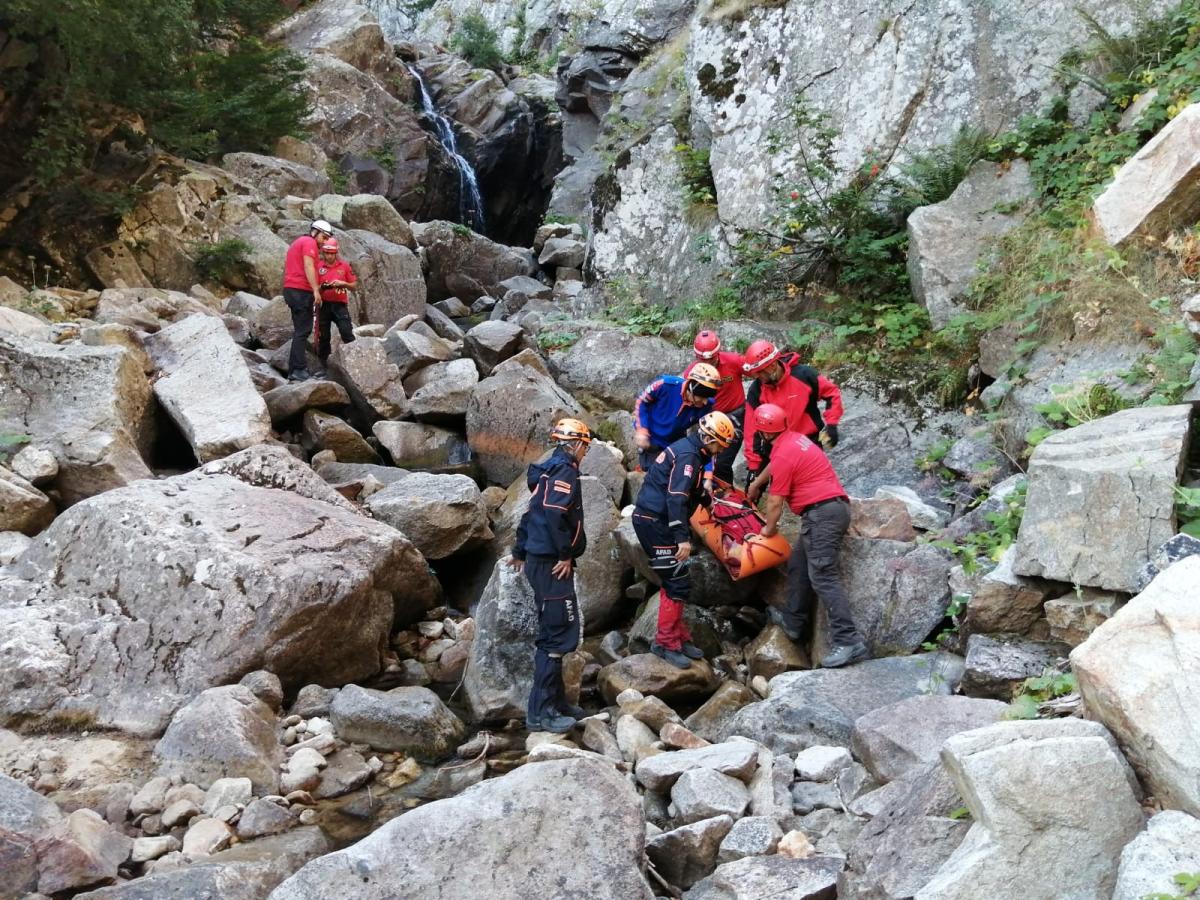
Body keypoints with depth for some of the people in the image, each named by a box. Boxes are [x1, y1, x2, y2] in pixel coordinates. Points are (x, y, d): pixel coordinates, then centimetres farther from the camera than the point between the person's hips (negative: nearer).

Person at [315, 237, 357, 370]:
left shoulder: (344, 265, 4)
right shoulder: (318, 267, 3)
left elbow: (354, 285, 7)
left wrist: (343, 283, -12)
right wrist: (321, 287, -17)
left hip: (340, 304, -1)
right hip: (324, 305, 1)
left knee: (347, 333, -11)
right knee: (323, 336, 5)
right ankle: (323, 366, 12)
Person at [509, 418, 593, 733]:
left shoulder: (549, 470, 17)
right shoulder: (564, 471, -12)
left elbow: (533, 512, 24)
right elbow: (555, 513, -26)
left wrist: (520, 551, 31)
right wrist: (565, 554, -19)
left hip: (541, 561, 10)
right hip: (552, 564, -10)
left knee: (556, 633, 15)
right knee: (558, 635, -10)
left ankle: (556, 702, 22)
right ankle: (540, 711, -9)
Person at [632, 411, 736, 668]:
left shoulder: (687, 450, 15)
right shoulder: (688, 456, -17)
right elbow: (676, 498, -26)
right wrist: (683, 538, -30)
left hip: (654, 521, 10)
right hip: (654, 523, -10)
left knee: (675, 582, 15)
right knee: (678, 584, -8)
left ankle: (679, 637, 21)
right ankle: (665, 643, -2)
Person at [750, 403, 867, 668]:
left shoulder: (784, 454, -13)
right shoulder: (793, 438, 16)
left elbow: (775, 502, -6)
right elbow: (773, 466, 38)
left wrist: (769, 529, 12)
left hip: (822, 514, -10)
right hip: (835, 509, 10)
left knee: (822, 576, -16)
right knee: (798, 566, 20)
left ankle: (849, 642, -24)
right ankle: (793, 620, 31)